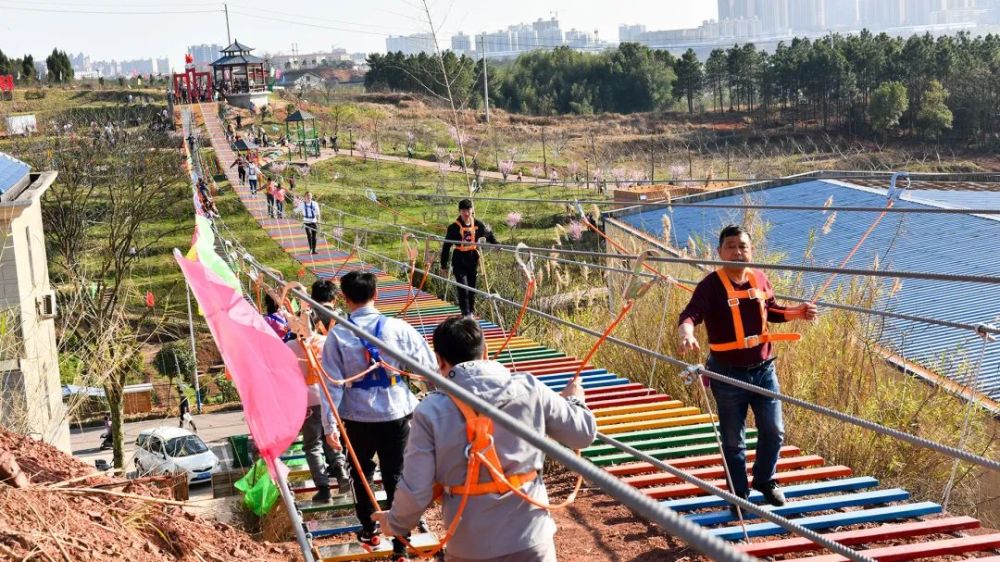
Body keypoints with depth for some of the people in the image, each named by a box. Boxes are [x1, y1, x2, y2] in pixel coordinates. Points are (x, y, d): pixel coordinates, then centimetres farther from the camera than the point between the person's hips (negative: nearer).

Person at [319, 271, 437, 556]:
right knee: (396, 477, 8)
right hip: (396, 414, 0)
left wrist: (329, 424, -2)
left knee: (361, 473, 21)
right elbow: (429, 366, -4)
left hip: (358, 417, 0)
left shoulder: (338, 335, -10)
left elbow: (332, 383, -9)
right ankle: (400, 541, 9)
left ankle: (369, 530, 35)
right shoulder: (398, 328, -10)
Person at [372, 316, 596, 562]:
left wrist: (395, 522, 11)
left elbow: (416, 492, -11)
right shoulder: (529, 388, -7)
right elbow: (583, 434, 4)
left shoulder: (431, 412, -12)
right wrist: (574, 400, 26)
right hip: (531, 541, 2)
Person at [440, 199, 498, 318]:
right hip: (459, 261, -3)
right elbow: (446, 247, -4)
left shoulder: (478, 224, -2)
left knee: (472, 287, 13)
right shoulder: (454, 227, -10)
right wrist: (443, 266, -3)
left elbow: (489, 235, 18)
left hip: (473, 260, 3)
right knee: (463, 288, -12)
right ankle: (466, 314, -7)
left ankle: (472, 312, 30)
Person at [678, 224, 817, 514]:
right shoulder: (711, 285, -14)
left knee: (774, 432, 11)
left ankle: (765, 481, 36)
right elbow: (690, 315, -28)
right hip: (728, 374, -4)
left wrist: (798, 312, 3)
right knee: (733, 441, 7)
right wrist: (687, 334, -49)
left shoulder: (759, 279, 2)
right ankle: (739, 495, 24)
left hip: (764, 370, 4)